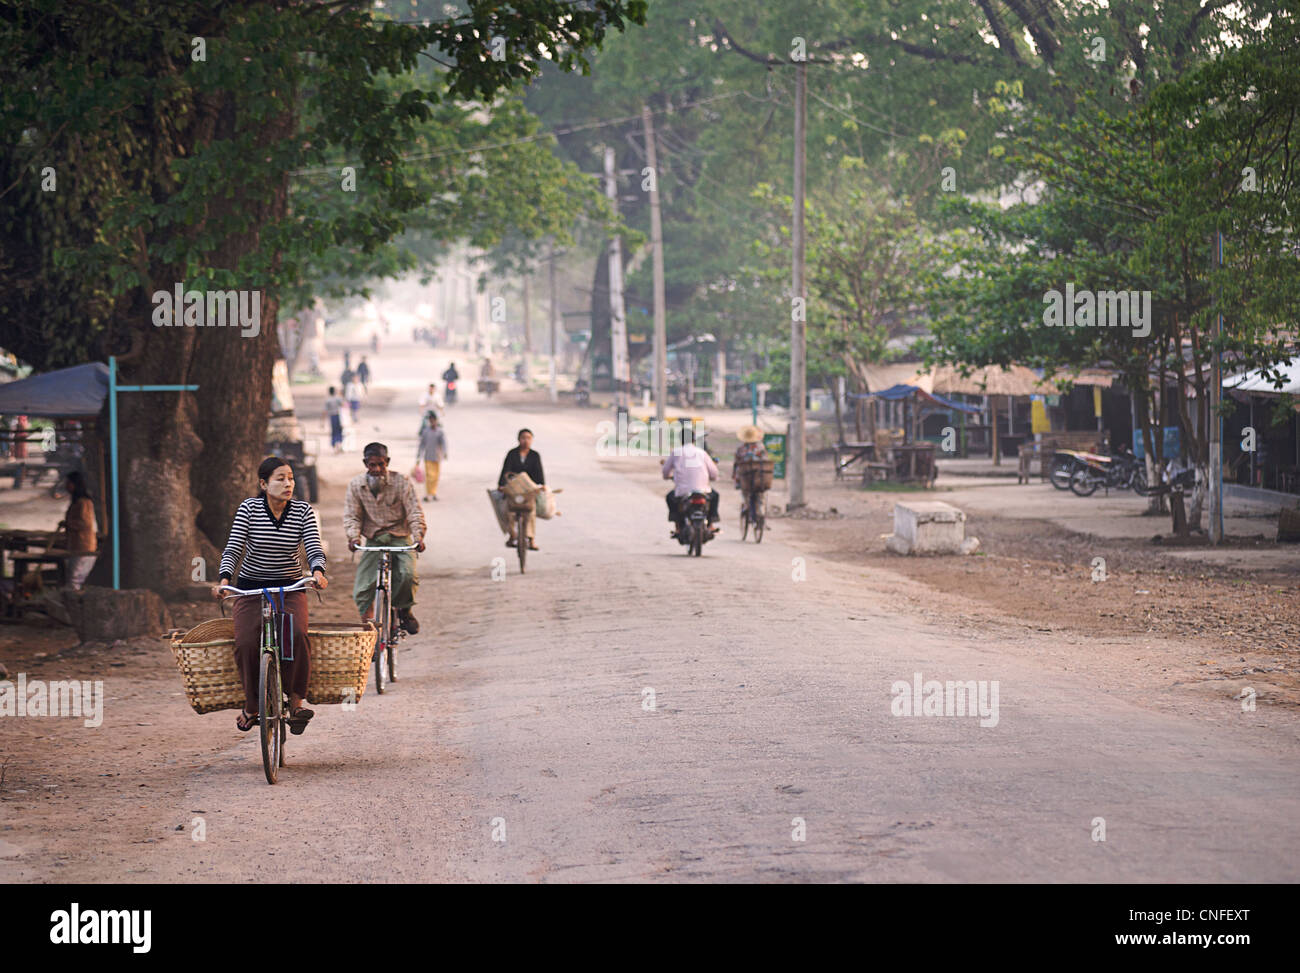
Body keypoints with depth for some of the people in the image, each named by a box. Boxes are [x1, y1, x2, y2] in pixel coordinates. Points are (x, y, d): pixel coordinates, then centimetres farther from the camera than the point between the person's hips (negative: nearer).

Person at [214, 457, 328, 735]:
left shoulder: (303, 511, -3)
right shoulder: (249, 508, -7)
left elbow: (314, 550, -10)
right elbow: (233, 549, -11)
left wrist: (317, 573, -33)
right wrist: (224, 580, -29)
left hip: (290, 587, 1)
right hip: (251, 587, -1)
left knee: (296, 636, -30)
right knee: (246, 643, -26)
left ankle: (296, 701, -17)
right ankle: (251, 705, -5)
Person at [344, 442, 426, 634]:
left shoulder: (400, 482, -5)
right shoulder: (356, 485, 1)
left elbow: (415, 511, -8)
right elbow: (351, 515, 1)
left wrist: (418, 536, -24)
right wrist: (353, 537, -18)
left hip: (399, 538, -2)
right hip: (373, 542, 2)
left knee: (408, 575, -26)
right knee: (362, 589, -12)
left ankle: (404, 610, 3)